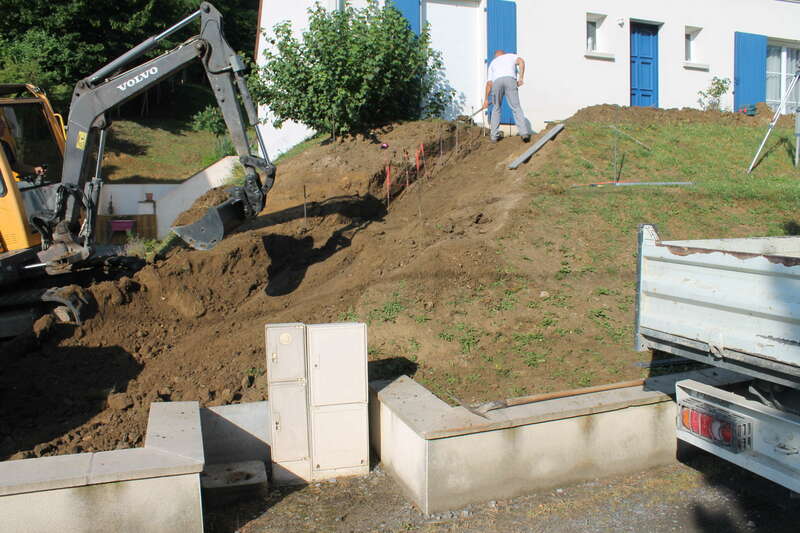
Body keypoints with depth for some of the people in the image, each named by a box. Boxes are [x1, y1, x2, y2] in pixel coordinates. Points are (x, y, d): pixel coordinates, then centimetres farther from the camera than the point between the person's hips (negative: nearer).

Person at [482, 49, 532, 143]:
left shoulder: (492, 63, 37)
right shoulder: (511, 56, 33)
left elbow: (489, 83, 29)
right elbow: (521, 61, 9)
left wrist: (486, 99, 34)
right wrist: (521, 77, 5)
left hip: (496, 81, 2)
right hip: (510, 79, -2)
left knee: (496, 108, 18)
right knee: (516, 108, -2)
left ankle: (494, 136, 17)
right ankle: (524, 133, -13)